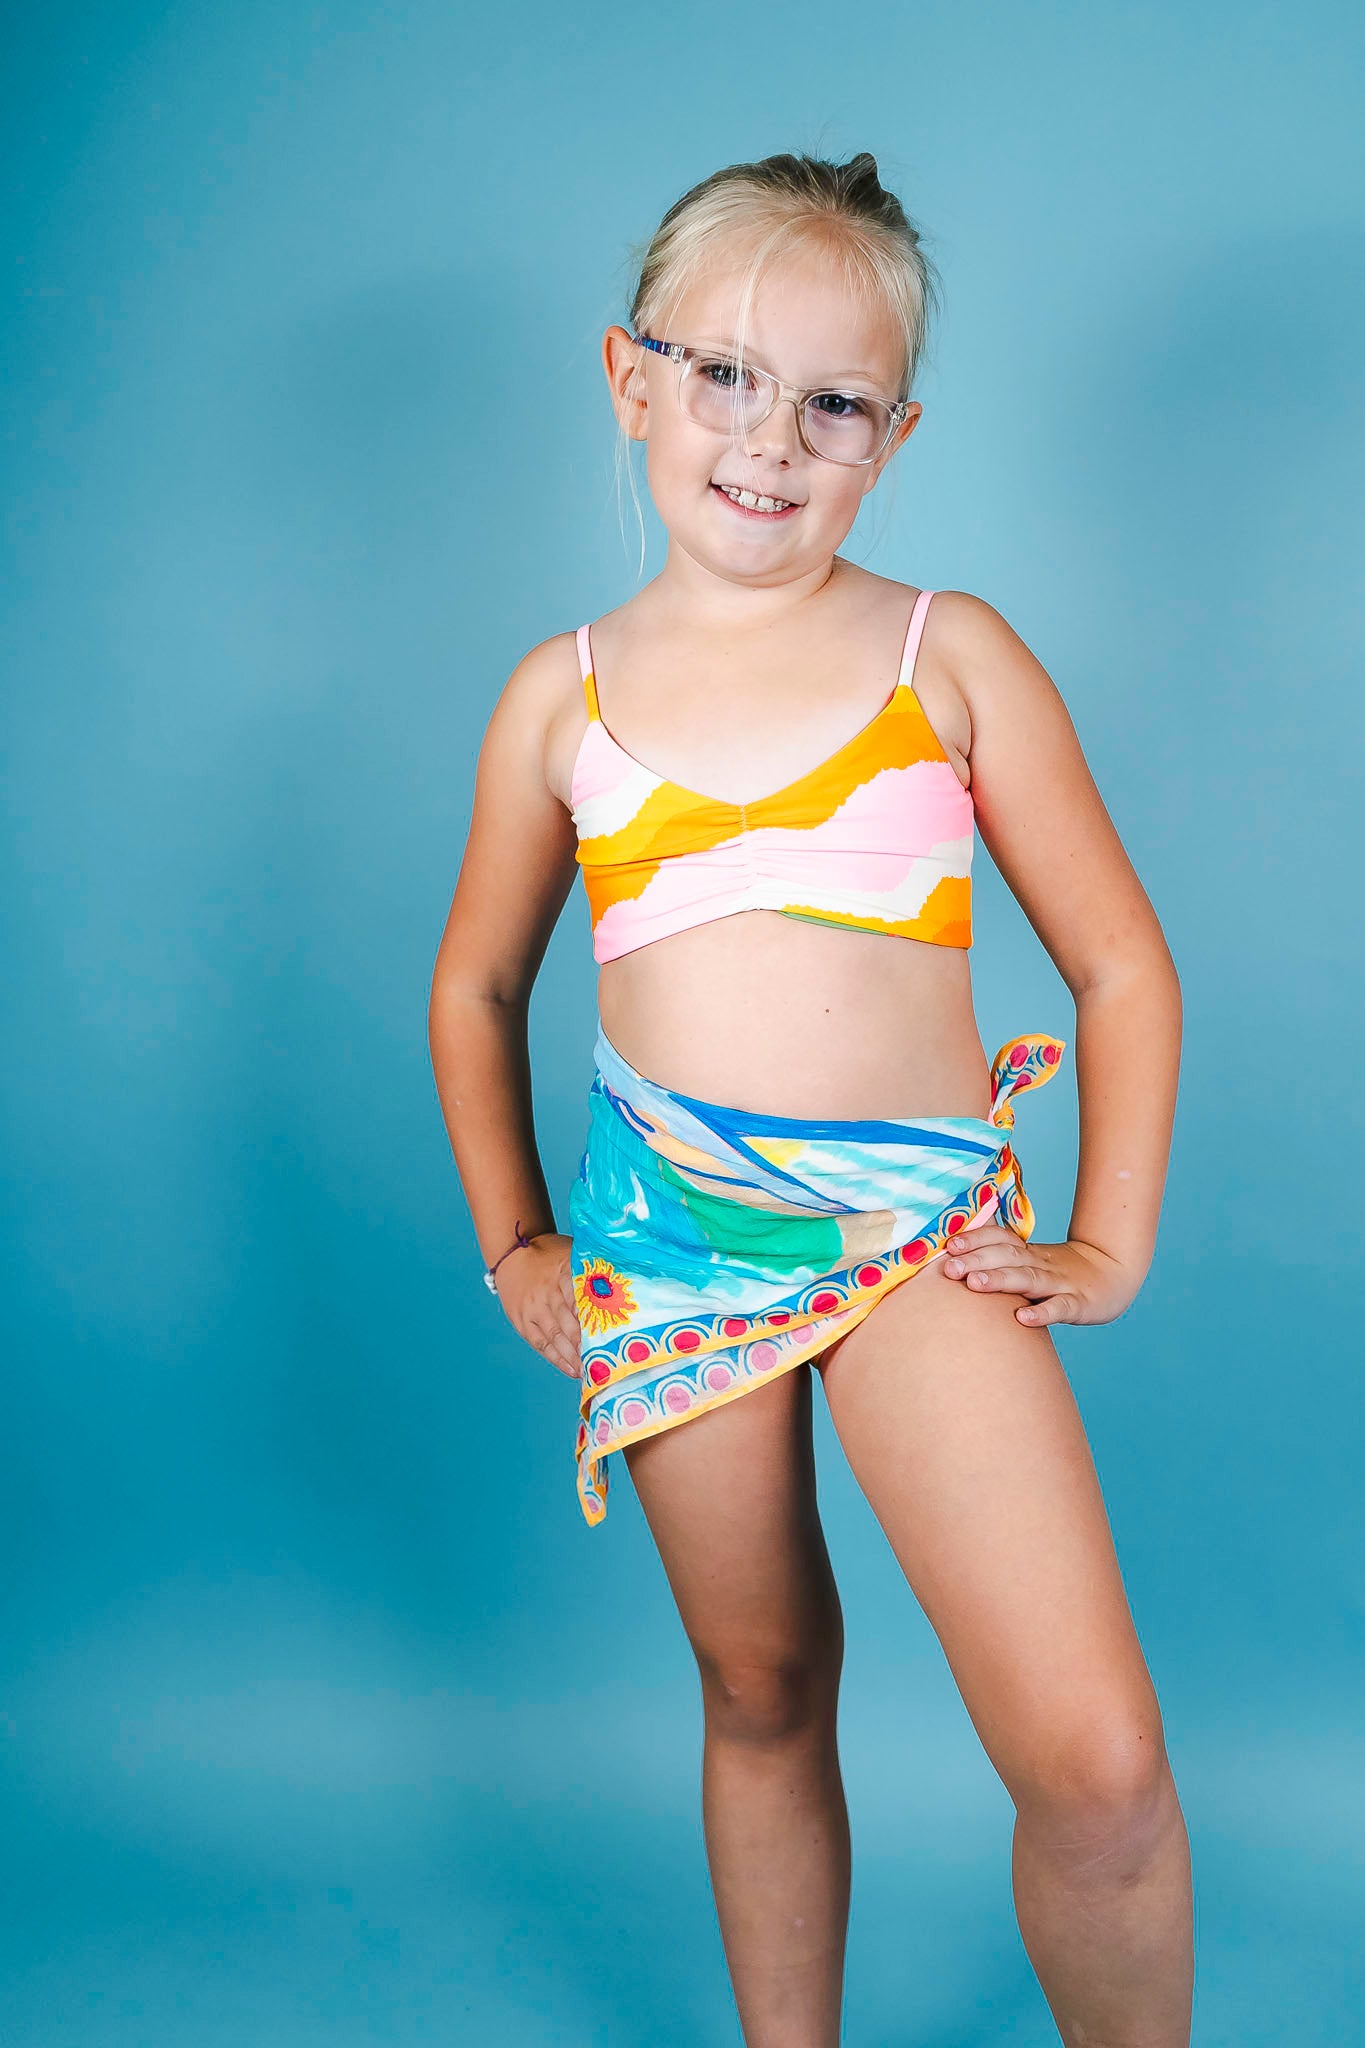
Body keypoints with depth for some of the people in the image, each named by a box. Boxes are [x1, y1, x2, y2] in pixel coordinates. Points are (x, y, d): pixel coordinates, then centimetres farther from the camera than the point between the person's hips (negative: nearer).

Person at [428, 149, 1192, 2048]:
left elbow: (1122, 966, 6)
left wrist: (1112, 1245, 0)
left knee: (1097, 1768, -14)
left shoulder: (951, 655, 2)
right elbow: (478, 987, 19)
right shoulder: (564, 695, 7)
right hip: (666, 1239, 2)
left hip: (925, 1230, -2)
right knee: (763, 1694, 17)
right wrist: (512, 1245, 15)